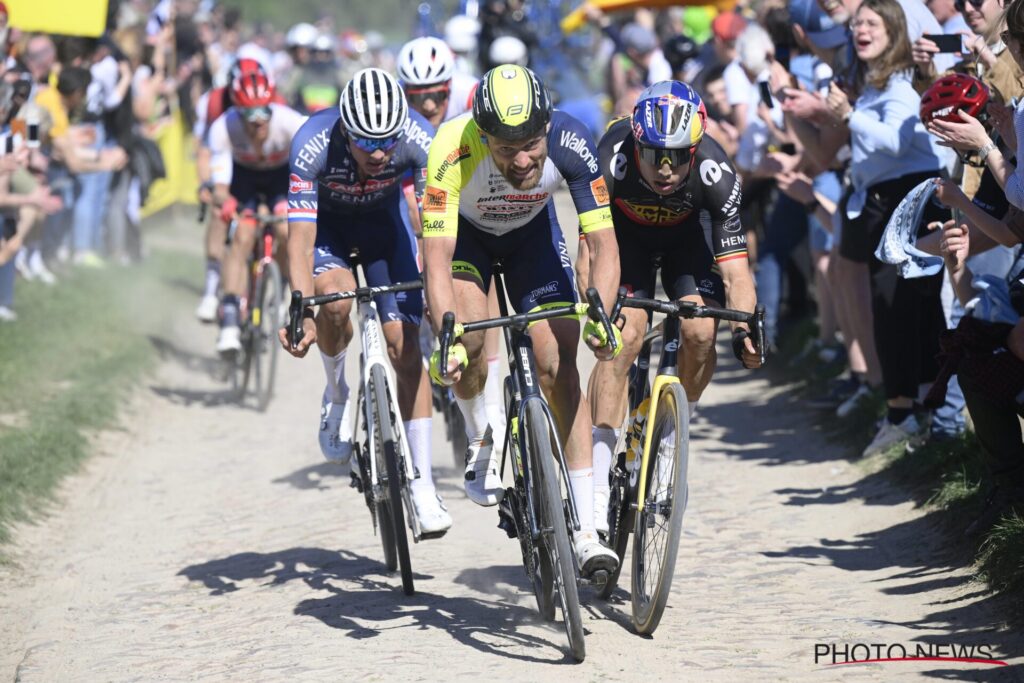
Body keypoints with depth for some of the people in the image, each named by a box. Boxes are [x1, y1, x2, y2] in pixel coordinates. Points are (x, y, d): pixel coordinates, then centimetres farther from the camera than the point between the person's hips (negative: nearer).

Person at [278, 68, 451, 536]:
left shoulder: (419, 139, -33)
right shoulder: (313, 145, -36)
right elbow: (300, 240, -36)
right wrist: (302, 313, -48)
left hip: (383, 217, 1)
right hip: (326, 220, -1)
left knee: (405, 344, -11)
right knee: (336, 296, -33)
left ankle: (422, 486, -5)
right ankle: (337, 392, -1)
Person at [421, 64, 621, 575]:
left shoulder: (571, 143, -34)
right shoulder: (452, 150, -39)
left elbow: (603, 247, -31)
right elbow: (437, 261, -41)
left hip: (532, 231, 1)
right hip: (465, 230, -1)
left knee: (559, 365, -11)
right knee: (469, 339, -28)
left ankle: (584, 532, -8)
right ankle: (480, 441, 6)